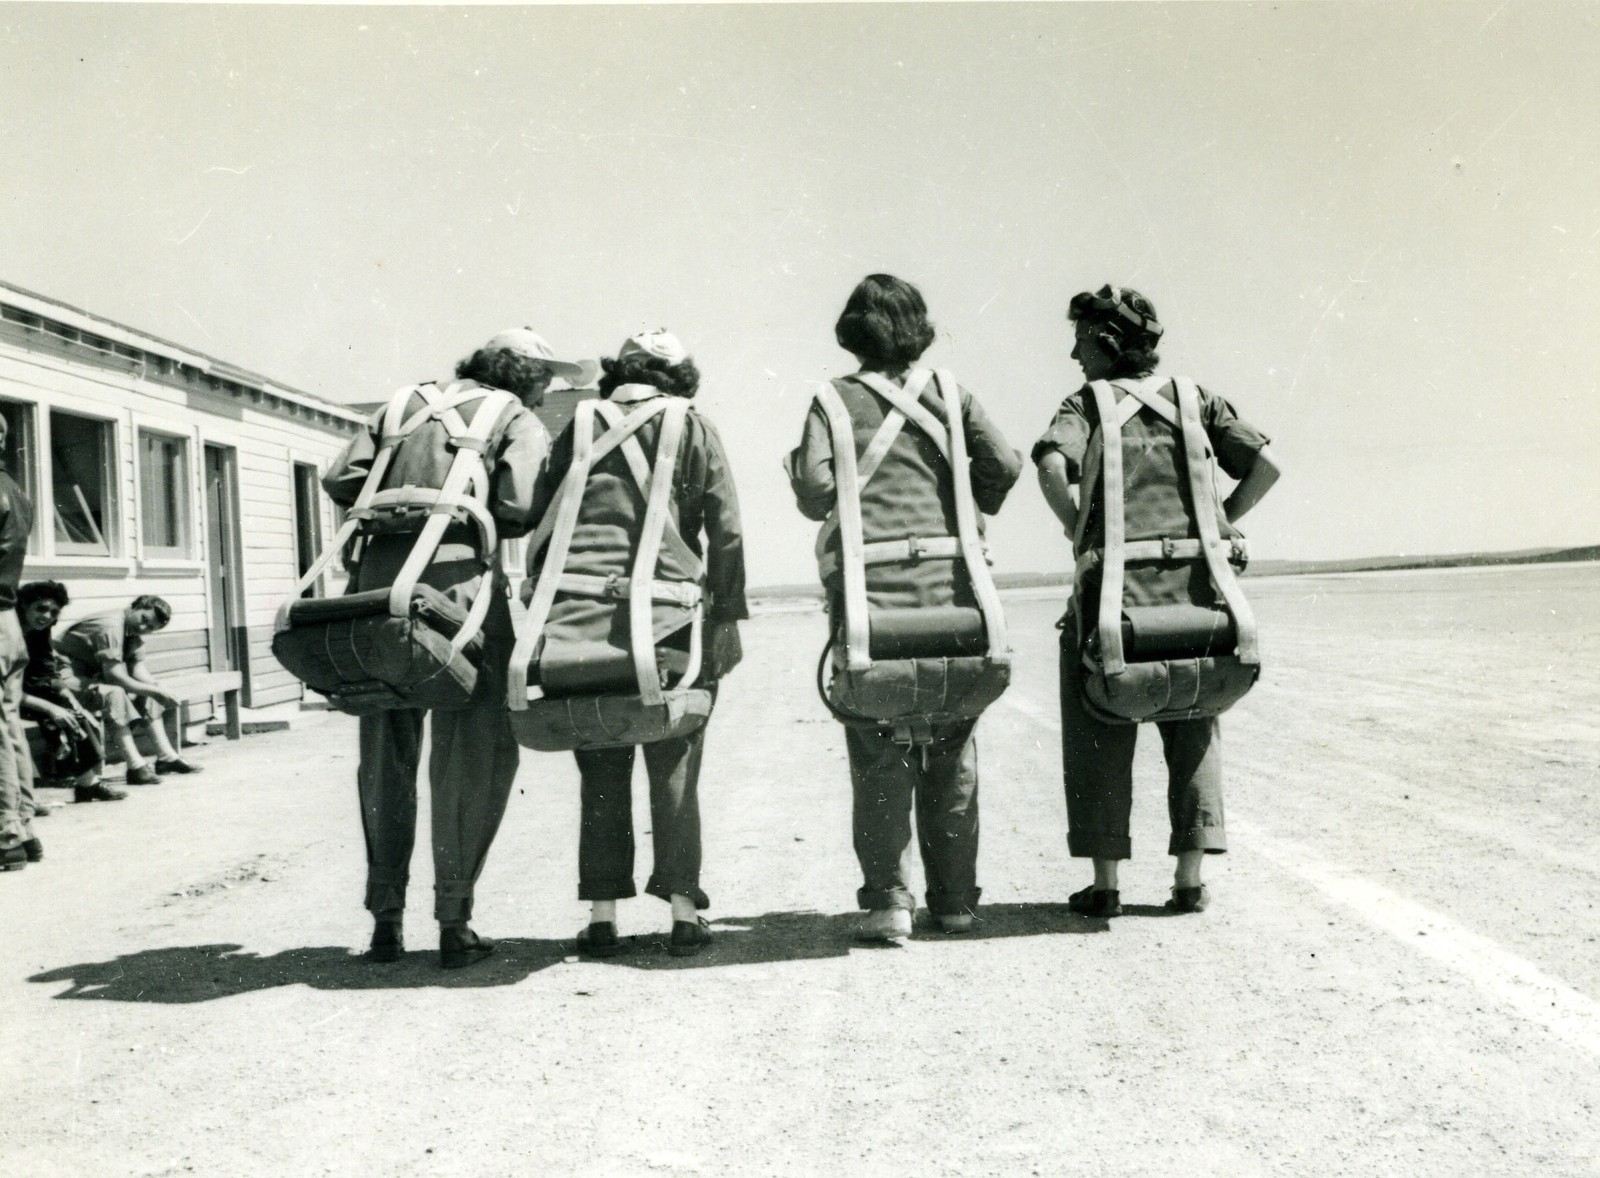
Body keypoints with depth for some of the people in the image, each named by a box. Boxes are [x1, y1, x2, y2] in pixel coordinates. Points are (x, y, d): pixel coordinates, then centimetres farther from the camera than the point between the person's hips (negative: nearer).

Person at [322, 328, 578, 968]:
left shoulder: (406, 404, 21)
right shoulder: (521, 423, 8)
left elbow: (339, 480, 10)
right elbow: (518, 509, -9)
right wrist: (473, 513, 11)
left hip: (379, 577, 5)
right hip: (458, 579, -5)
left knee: (385, 756, 14)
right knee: (474, 756, 5)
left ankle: (386, 920, 18)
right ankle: (453, 921, 4)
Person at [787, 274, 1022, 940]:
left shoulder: (835, 399, 4)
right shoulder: (948, 394, 9)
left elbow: (817, 488, -8)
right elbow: (1004, 465, -1)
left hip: (871, 584, -2)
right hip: (950, 584, 2)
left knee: (880, 755, 4)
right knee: (950, 751, 11)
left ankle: (887, 900, -2)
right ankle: (955, 897, 17)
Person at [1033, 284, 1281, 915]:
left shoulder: (1087, 402, 0)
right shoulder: (1196, 401, 10)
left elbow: (1052, 464, -20)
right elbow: (1265, 466, -1)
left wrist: (1080, 533, -7)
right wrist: (1212, 530, 5)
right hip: (1192, 587, 3)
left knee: (1101, 738, 8)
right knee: (1193, 734, 14)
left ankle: (1105, 883, 9)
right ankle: (1190, 879, 13)